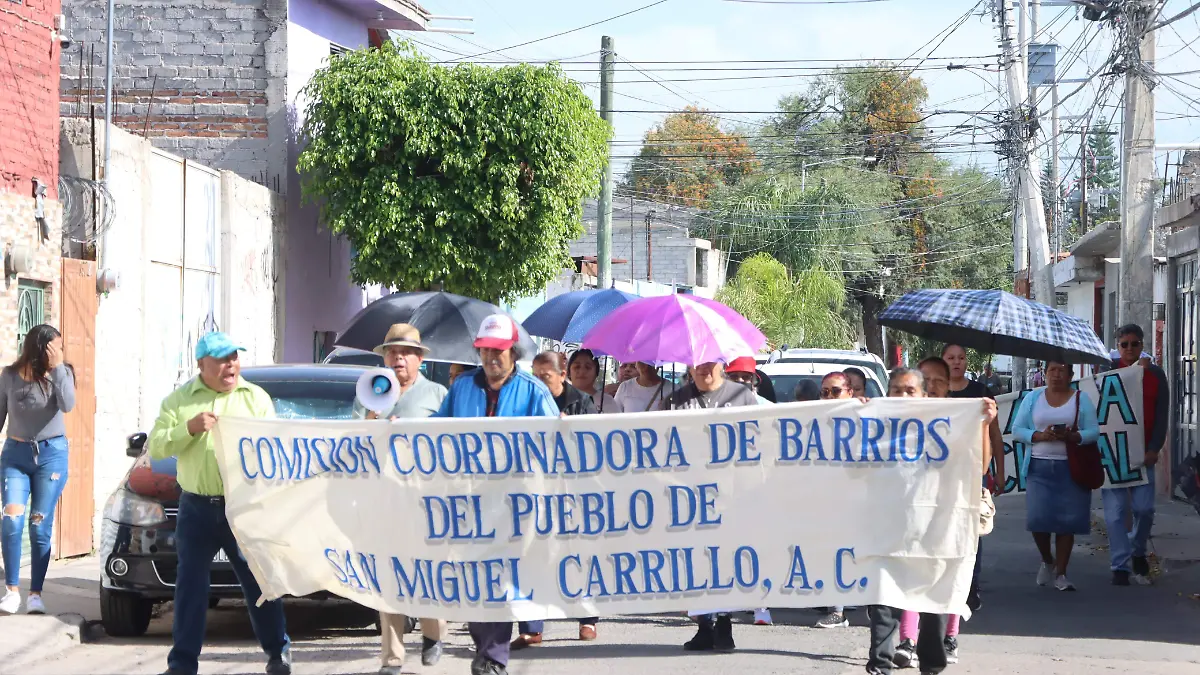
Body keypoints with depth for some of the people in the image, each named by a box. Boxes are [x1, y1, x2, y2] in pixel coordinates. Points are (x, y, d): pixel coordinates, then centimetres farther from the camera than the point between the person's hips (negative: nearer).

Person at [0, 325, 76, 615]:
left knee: (40, 526, -1)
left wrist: (58, 368, -23)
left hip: (52, 454, 0)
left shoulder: (62, 373, -3)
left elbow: (67, 405, -20)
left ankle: (36, 593, 3)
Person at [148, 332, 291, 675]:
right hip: (196, 508, 1)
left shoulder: (257, 398, 8)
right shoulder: (179, 401, 7)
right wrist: (189, 428, -14)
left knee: (259, 581, 3)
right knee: (190, 586, 3)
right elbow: (156, 447, 1)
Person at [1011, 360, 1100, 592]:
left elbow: (1094, 431, 0)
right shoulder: (1033, 398, 11)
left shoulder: (1081, 399, 7)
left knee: (1066, 521, -4)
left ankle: (1060, 573, 6)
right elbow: (1017, 429, 6)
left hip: (1071, 468, -1)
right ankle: (1047, 560, 18)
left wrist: (1071, 436, -19)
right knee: (1038, 518, -10)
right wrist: (1040, 436, -12)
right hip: (1039, 466, 1)